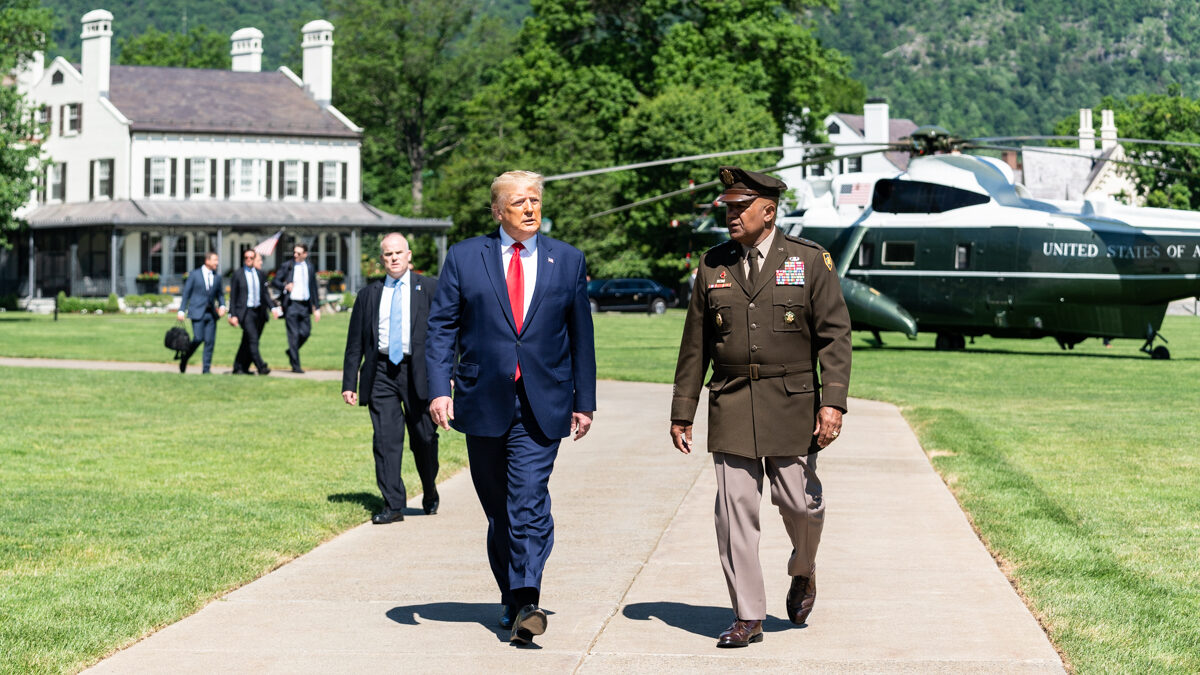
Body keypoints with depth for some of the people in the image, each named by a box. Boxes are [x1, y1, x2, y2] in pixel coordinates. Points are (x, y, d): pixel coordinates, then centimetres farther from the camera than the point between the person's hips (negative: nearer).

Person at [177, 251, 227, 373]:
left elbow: (220, 294, 17)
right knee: (198, 338, -13)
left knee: (210, 341, -4)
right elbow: (186, 293, 2)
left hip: (211, 313, 4)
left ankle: (206, 368, 2)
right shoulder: (195, 274, 1)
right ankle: (184, 359, 11)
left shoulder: (217, 277, 11)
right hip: (197, 312, -4)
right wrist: (181, 311, -3)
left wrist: (222, 306, -4)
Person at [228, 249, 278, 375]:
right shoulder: (237, 274, 0)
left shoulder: (260, 274, 12)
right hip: (245, 311, -5)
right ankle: (261, 367, -21)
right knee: (253, 339, -17)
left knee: (248, 342, 8)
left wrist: (272, 307, 0)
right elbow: (233, 296, 0)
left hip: (259, 312, 5)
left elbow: (265, 293, 15)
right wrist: (232, 315, -6)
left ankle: (239, 368, 16)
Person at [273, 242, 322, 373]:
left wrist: (317, 308, 14)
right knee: (294, 334, -5)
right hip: (291, 304, -4)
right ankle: (295, 366, 0)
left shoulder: (310, 268, 12)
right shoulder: (287, 266, 1)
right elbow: (274, 282, 1)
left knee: (305, 332, -2)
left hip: (305, 305, 4)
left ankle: (291, 351, 27)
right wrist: (285, 286, -21)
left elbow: (313, 288, 16)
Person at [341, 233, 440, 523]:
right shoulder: (369, 294, 12)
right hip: (381, 372, 2)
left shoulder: (430, 289, 6)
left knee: (424, 438, 4)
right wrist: (349, 383, 7)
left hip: (418, 371, -1)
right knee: (386, 439, -5)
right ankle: (393, 505, 0)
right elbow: (355, 343, 13)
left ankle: (430, 493, 29)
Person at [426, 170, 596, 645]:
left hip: (541, 408, -1)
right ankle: (511, 598, 23)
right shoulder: (464, 258, 6)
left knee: (529, 503, -15)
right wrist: (439, 388, -9)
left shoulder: (568, 261, 8)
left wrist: (584, 401, 10)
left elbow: (580, 335, 12)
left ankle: (526, 603, -22)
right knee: (498, 510, 10)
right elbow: (442, 326, 3)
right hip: (483, 404, 1)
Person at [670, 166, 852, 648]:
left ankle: (803, 572, 33)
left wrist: (833, 401, -14)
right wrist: (682, 412, 10)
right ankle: (748, 617, 4)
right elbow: (695, 345, 12)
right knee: (735, 509, -3)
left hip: (791, 406, -2)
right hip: (731, 407, 2)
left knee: (799, 502, 0)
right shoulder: (713, 265, 9)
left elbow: (835, 335, -3)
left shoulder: (810, 262, 0)